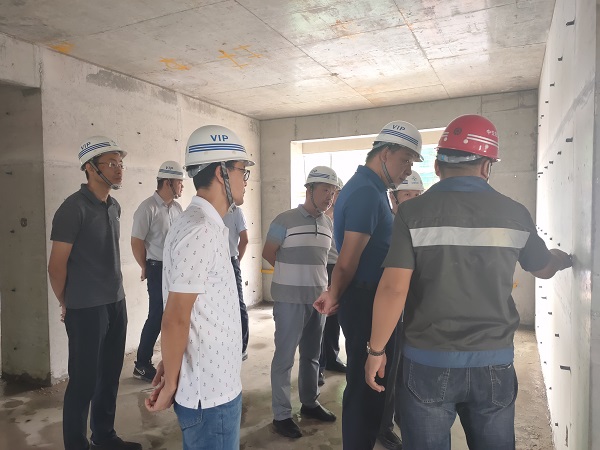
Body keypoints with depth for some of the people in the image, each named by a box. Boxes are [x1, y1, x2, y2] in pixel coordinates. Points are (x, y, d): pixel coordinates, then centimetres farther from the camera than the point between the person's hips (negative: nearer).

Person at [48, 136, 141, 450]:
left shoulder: (114, 207, 7)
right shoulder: (74, 208, -15)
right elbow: (56, 265, -11)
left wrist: (115, 297, 14)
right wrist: (66, 305, 1)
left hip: (116, 304, 7)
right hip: (86, 309, -7)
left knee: (110, 375, 17)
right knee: (83, 380, 6)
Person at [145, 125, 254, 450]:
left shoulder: (204, 224, 8)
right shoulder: (201, 231, -23)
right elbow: (175, 320, -21)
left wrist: (170, 366, 12)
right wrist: (170, 384, -10)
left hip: (214, 383, 9)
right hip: (211, 391, -9)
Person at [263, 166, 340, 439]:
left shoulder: (328, 225, 7)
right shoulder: (285, 220, -10)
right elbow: (268, 253, -2)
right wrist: (292, 274, 6)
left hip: (318, 298, 6)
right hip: (289, 300, -5)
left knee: (312, 355, 18)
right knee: (284, 357, 3)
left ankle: (309, 403, 35)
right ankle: (281, 415, 17)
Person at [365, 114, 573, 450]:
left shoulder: (415, 212, -12)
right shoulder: (515, 214, -2)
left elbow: (393, 289, -17)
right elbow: (545, 268, 16)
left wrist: (376, 350, -5)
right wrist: (563, 258, 40)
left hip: (429, 361, -2)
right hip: (494, 362, 3)